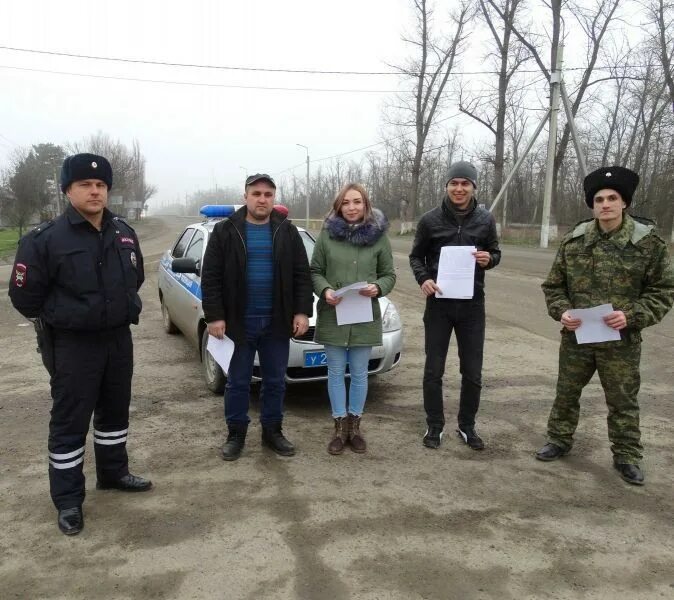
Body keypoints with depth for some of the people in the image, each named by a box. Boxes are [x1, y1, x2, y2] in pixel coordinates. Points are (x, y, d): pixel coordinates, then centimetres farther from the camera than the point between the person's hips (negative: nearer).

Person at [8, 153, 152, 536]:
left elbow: (136, 279, 19)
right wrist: (57, 320, 4)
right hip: (73, 346, -5)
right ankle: (68, 500, 15)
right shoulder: (46, 239, -14)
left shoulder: (124, 233, 3)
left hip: (119, 339, 6)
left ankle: (114, 473, 36)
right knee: (69, 422, 2)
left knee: (115, 411, 18)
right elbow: (24, 295, -7)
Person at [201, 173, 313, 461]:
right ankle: (236, 433, 23)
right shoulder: (225, 231, -1)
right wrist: (214, 316, -11)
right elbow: (211, 278, -4)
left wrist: (302, 311, -5)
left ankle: (272, 431, 26)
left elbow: (302, 275, 4)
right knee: (237, 382, 9)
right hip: (239, 322, -2)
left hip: (277, 322, 2)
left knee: (275, 381, 12)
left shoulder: (288, 232, 5)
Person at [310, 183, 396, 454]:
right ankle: (340, 427, 21)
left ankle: (355, 425, 26)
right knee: (336, 373, 8)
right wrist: (324, 290, -16)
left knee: (359, 373, 10)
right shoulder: (327, 234, -1)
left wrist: (378, 287, -16)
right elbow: (315, 271, 3)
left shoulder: (378, 236, 0)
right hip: (332, 315, 0)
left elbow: (389, 274, 4)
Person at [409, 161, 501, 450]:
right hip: (439, 303, -1)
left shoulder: (485, 219, 1)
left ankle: (467, 426, 26)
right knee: (433, 370, 6)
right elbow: (416, 256, 7)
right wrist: (423, 278, -13)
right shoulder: (430, 220, -2)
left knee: (472, 372, 8)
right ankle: (434, 426, 22)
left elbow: (495, 253, 11)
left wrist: (489, 259, -13)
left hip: (472, 304, 1)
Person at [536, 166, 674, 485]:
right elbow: (553, 285, 7)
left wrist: (631, 315, -18)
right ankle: (559, 441, 37)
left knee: (623, 402, 11)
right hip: (576, 337, 3)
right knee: (566, 393, 17)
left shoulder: (648, 242, -8)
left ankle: (627, 457, 29)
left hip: (621, 341, -2)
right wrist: (561, 311, -12)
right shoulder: (573, 241, -2)